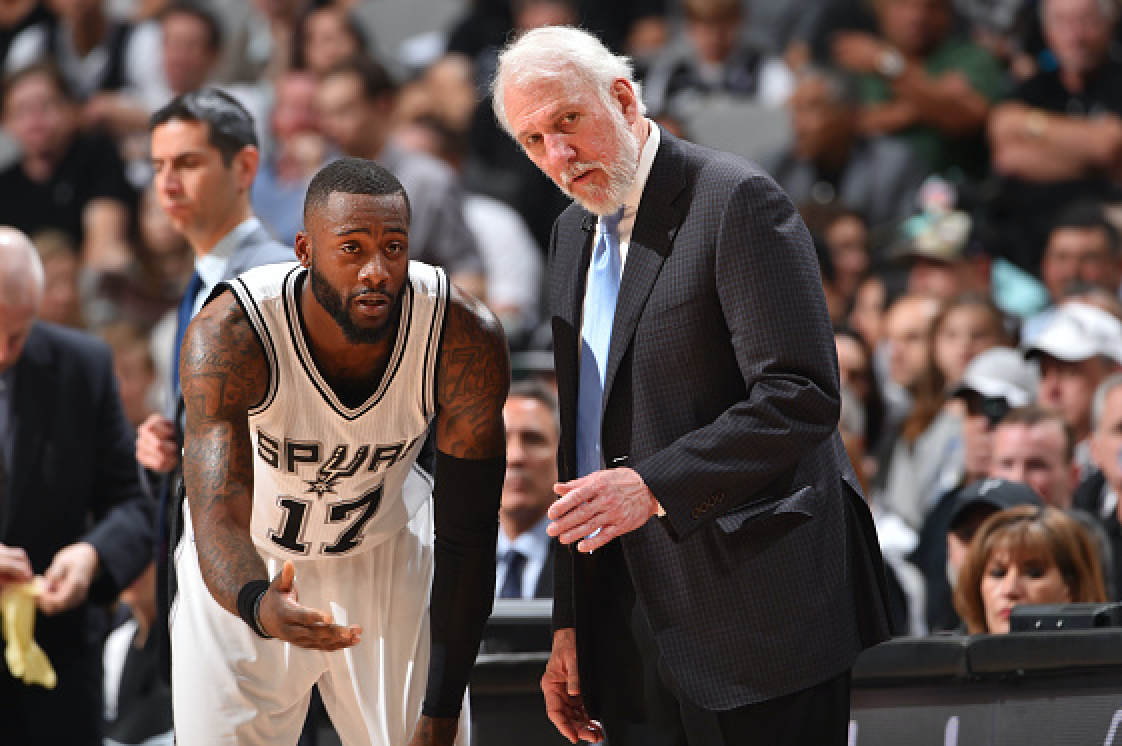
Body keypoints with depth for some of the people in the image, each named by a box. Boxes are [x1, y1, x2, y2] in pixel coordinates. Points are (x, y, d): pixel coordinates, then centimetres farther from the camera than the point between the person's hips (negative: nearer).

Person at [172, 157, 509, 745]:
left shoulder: (465, 338, -25)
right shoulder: (228, 337, -31)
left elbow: (467, 537, -18)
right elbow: (218, 521, -36)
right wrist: (258, 607, -60)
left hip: (388, 553, 1)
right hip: (249, 575, -1)